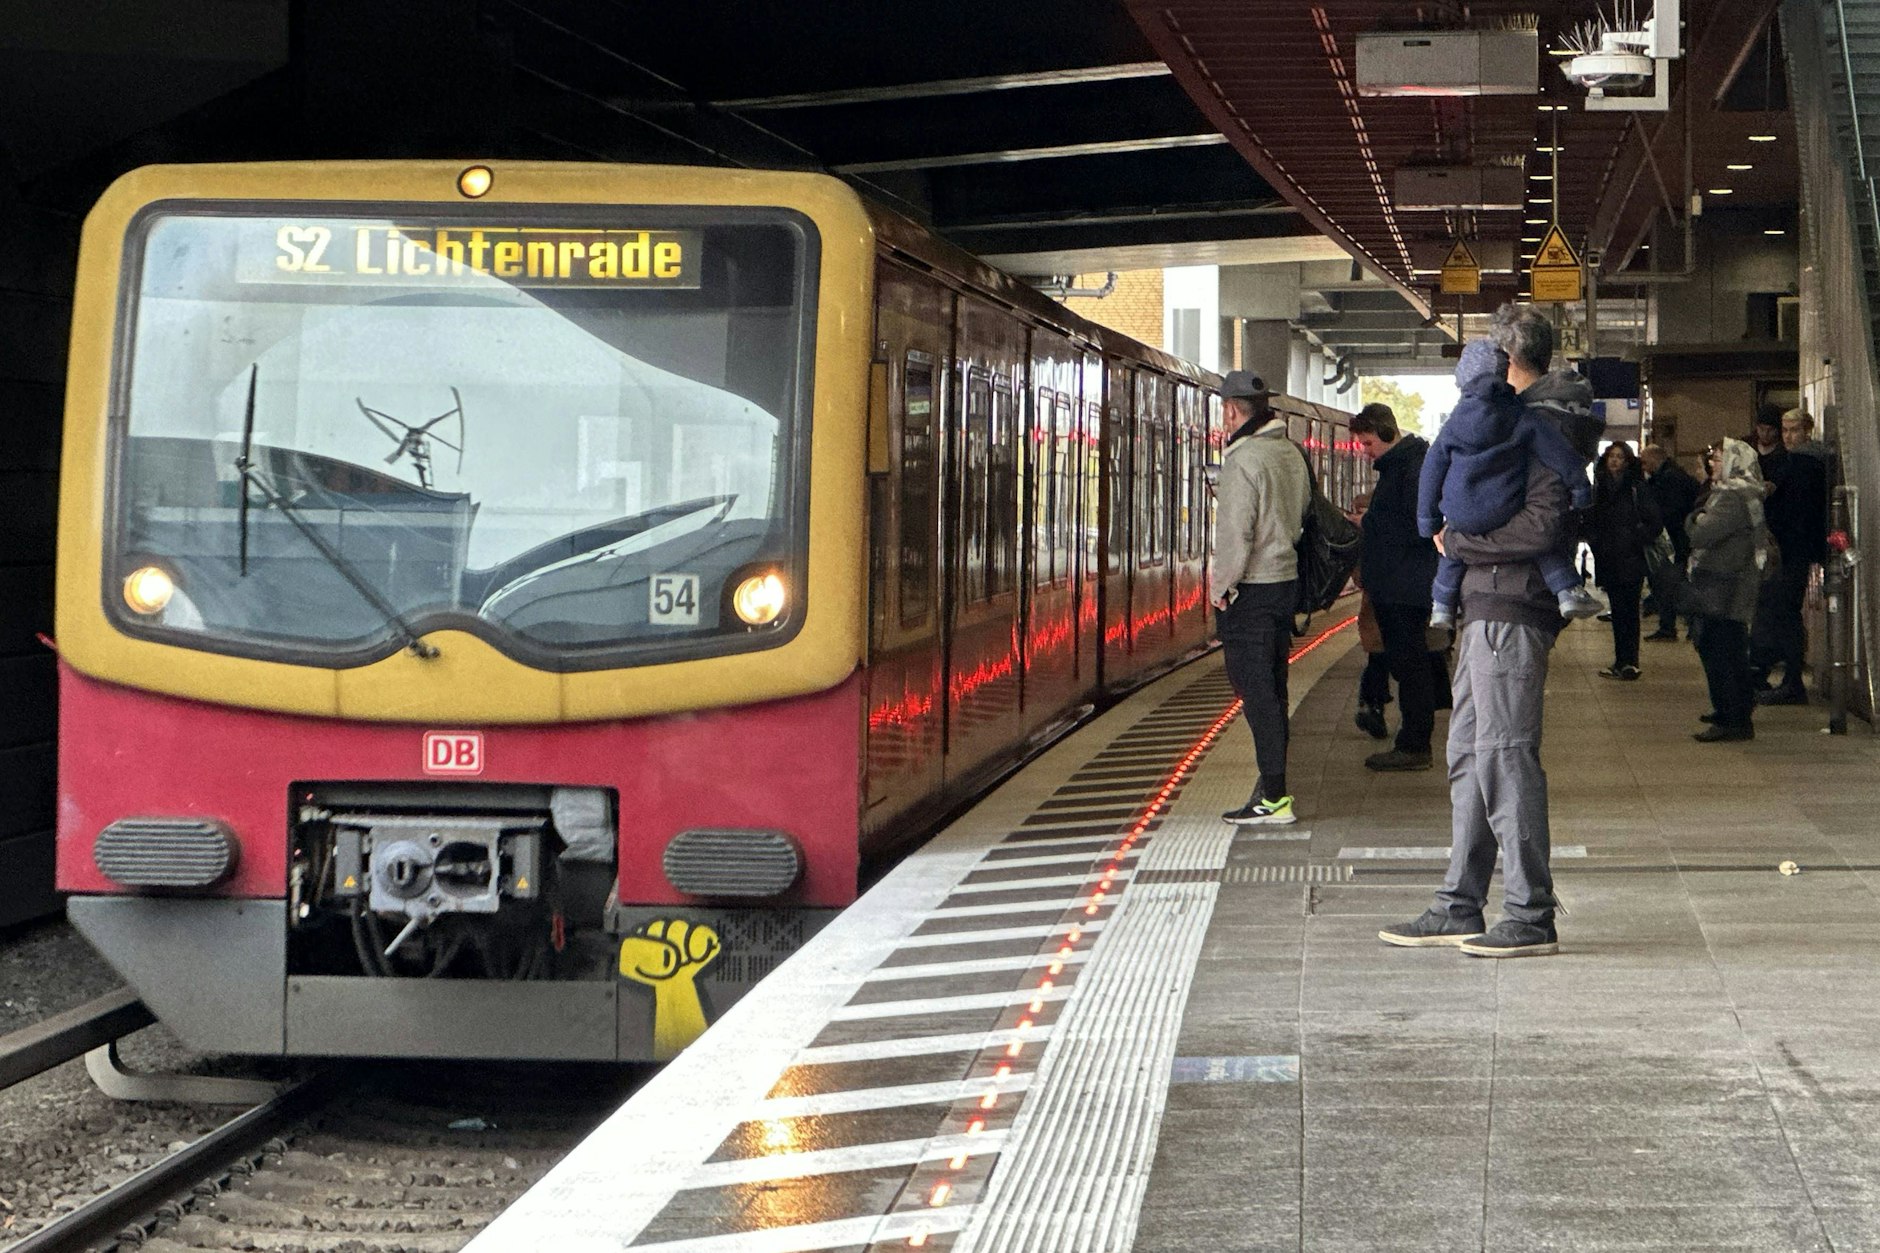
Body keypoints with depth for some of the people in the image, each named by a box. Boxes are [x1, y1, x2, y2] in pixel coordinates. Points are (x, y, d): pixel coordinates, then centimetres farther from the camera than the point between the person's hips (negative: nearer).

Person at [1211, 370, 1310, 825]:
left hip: (1250, 590, -9)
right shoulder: (1292, 454, 9)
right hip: (1286, 579, 9)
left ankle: (1273, 796, -8)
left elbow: (1236, 531, -19)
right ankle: (1273, 786, 21)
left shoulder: (1243, 459, -16)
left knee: (1256, 692, -6)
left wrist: (1222, 584, -9)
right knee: (1272, 689, 15)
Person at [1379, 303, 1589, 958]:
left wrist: (1461, 541, -13)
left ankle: (1531, 917, -6)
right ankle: (1460, 908, 17)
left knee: (1505, 755, -9)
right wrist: (1463, 537, 11)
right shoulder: (1525, 418, 19)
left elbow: (1543, 525, -22)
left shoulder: (1544, 422, -13)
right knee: (1469, 753, 12)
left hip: (1512, 609, -11)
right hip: (1488, 607, 11)